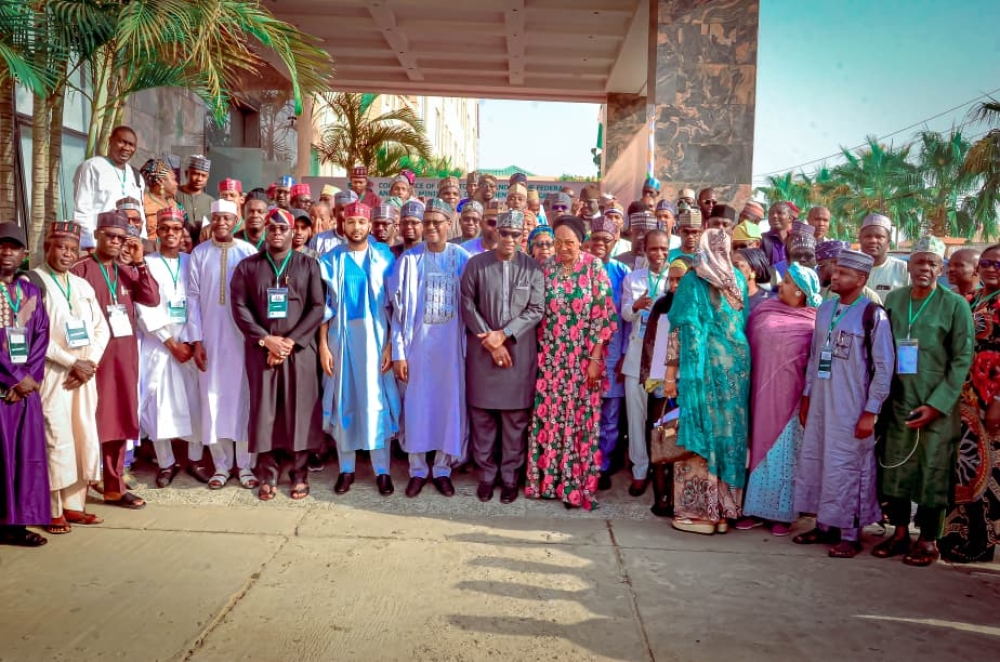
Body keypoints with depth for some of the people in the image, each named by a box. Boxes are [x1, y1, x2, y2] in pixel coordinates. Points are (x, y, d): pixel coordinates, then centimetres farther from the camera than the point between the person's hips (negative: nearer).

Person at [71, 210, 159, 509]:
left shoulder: (127, 272, 15)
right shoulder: (81, 269, -3)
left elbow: (153, 299, 2)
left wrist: (140, 262, -3)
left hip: (125, 353, 6)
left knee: (119, 418, 9)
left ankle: (114, 487, 17)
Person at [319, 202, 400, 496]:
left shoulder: (384, 258, 1)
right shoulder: (330, 259, 5)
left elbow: (393, 306, 0)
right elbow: (324, 306, 4)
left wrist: (390, 345, -6)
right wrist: (323, 345, -2)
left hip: (375, 337, -1)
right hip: (340, 337, 1)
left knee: (376, 402, 0)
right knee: (343, 401, 6)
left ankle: (382, 469, 9)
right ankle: (346, 468, 17)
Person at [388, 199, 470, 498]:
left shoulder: (462, 259, 0)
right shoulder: (409, 260, -1)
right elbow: (398, 309, -1)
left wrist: (470, 347, -4)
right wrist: (398, 352, -5)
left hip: (451, 345, 0)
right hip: (417, 343, 0)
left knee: (449, 404, 6)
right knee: (416, 405, 5)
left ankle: (442, 469, 21)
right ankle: (417, 470, 19)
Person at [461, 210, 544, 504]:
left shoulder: (532, 267, 2)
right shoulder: (476, 264, 1)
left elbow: (535, 310, -2)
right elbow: (467, 306, -2)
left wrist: (503, 334, -13)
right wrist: (491, 341, -9)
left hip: (520, 352, 0)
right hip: (482, 350, 0)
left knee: (516, 418, 5)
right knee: (482, 416, 6)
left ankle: (510, 476, 17)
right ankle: (486, 474, 19)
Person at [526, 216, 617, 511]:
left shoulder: (594, 268, -5)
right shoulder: (548, 268, 3)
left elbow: (603, 315, -7)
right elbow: (538, 312, 8)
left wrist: (595, 359, -11)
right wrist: (540, 352, 3)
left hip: (584, 358, -3)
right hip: (551, 357, 3)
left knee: (580, 419, 3)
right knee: (548, 417, 6)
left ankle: (577, 484, 14)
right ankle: (548, 478, 20)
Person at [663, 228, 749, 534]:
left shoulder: (693, 280, -5)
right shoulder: (738, 280, 10)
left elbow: (682, 329, -8)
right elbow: (745, 323, 11)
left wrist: (671, 372, -6)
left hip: (703, 366, -5)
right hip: (737, 365, 5)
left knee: (701, 433, 1)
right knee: (729, 432, 9)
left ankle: (699, 510, 6)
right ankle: (724, 510, 17)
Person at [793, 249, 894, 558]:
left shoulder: (873, 315, -10)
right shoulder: (825, 309, 9)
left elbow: (883, 367, -10)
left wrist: (870, 412, -12)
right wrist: (806, 397, 14)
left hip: (851, 406, -6)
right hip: (820, 402, 6)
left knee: (845, 468, 0)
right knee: (814, 462, 10)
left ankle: (849, 535, 14)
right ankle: (824, 525, 25)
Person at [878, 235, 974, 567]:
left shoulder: (955, 305, -5)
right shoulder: (893, 299, 6)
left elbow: (962, 359, -7)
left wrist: (936, 404, -13)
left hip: (939, 406, -3)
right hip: (898, 403, 4)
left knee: (934, 473, 3)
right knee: (896, 469, 9)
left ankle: (928, 540, 16)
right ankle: (900, 533, 23)